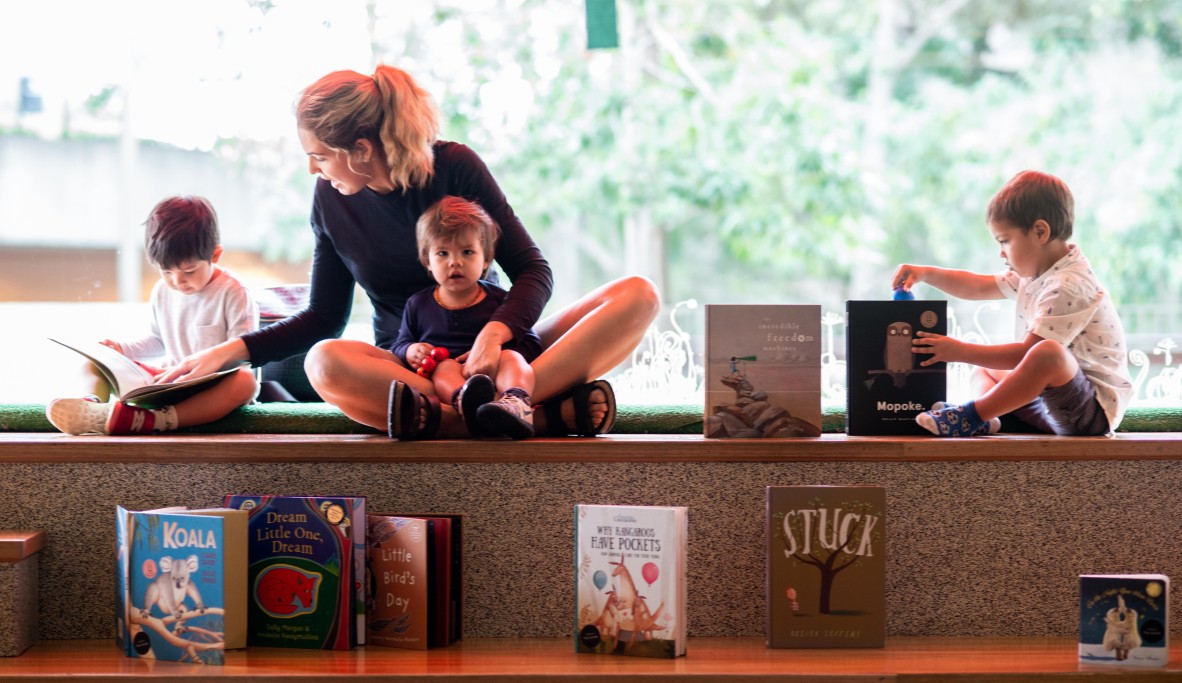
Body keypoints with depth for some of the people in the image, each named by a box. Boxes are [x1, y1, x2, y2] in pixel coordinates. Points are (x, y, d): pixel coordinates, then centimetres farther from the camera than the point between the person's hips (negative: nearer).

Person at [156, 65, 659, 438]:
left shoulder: (454, 166, -7)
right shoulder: (331, 200, 2)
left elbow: (533, 271, -9)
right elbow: (324, 317, 11)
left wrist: (494, 335, -29)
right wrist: (231, 350, -1)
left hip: (492, 348, -1)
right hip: (410, 366, 1)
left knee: (639, 296, -23)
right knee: (323, 362, -35)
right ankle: (553, 412, -40)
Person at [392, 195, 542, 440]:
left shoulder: (500, 300, 12)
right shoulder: (418, 305, 19)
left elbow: (530, 344, 6)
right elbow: (399, 344, 26)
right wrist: (409, 351, -1)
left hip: (492, 374, 0)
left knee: (511, 357, -28)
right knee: (446, 367, -31)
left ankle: (516, 403, -63)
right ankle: (465, 402, -69)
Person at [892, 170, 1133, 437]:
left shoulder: (1069, 286, -21)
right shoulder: (1035, 272, 12)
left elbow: (1025, 352, -25)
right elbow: (980, 286, 22)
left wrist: (960, 351, -21)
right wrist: (927, 273, 11)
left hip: (1096, 409, -11)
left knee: (1047, 353, -38)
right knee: (983, 371, 19)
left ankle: (972, 415, -26)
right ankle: (984, 419, -13)